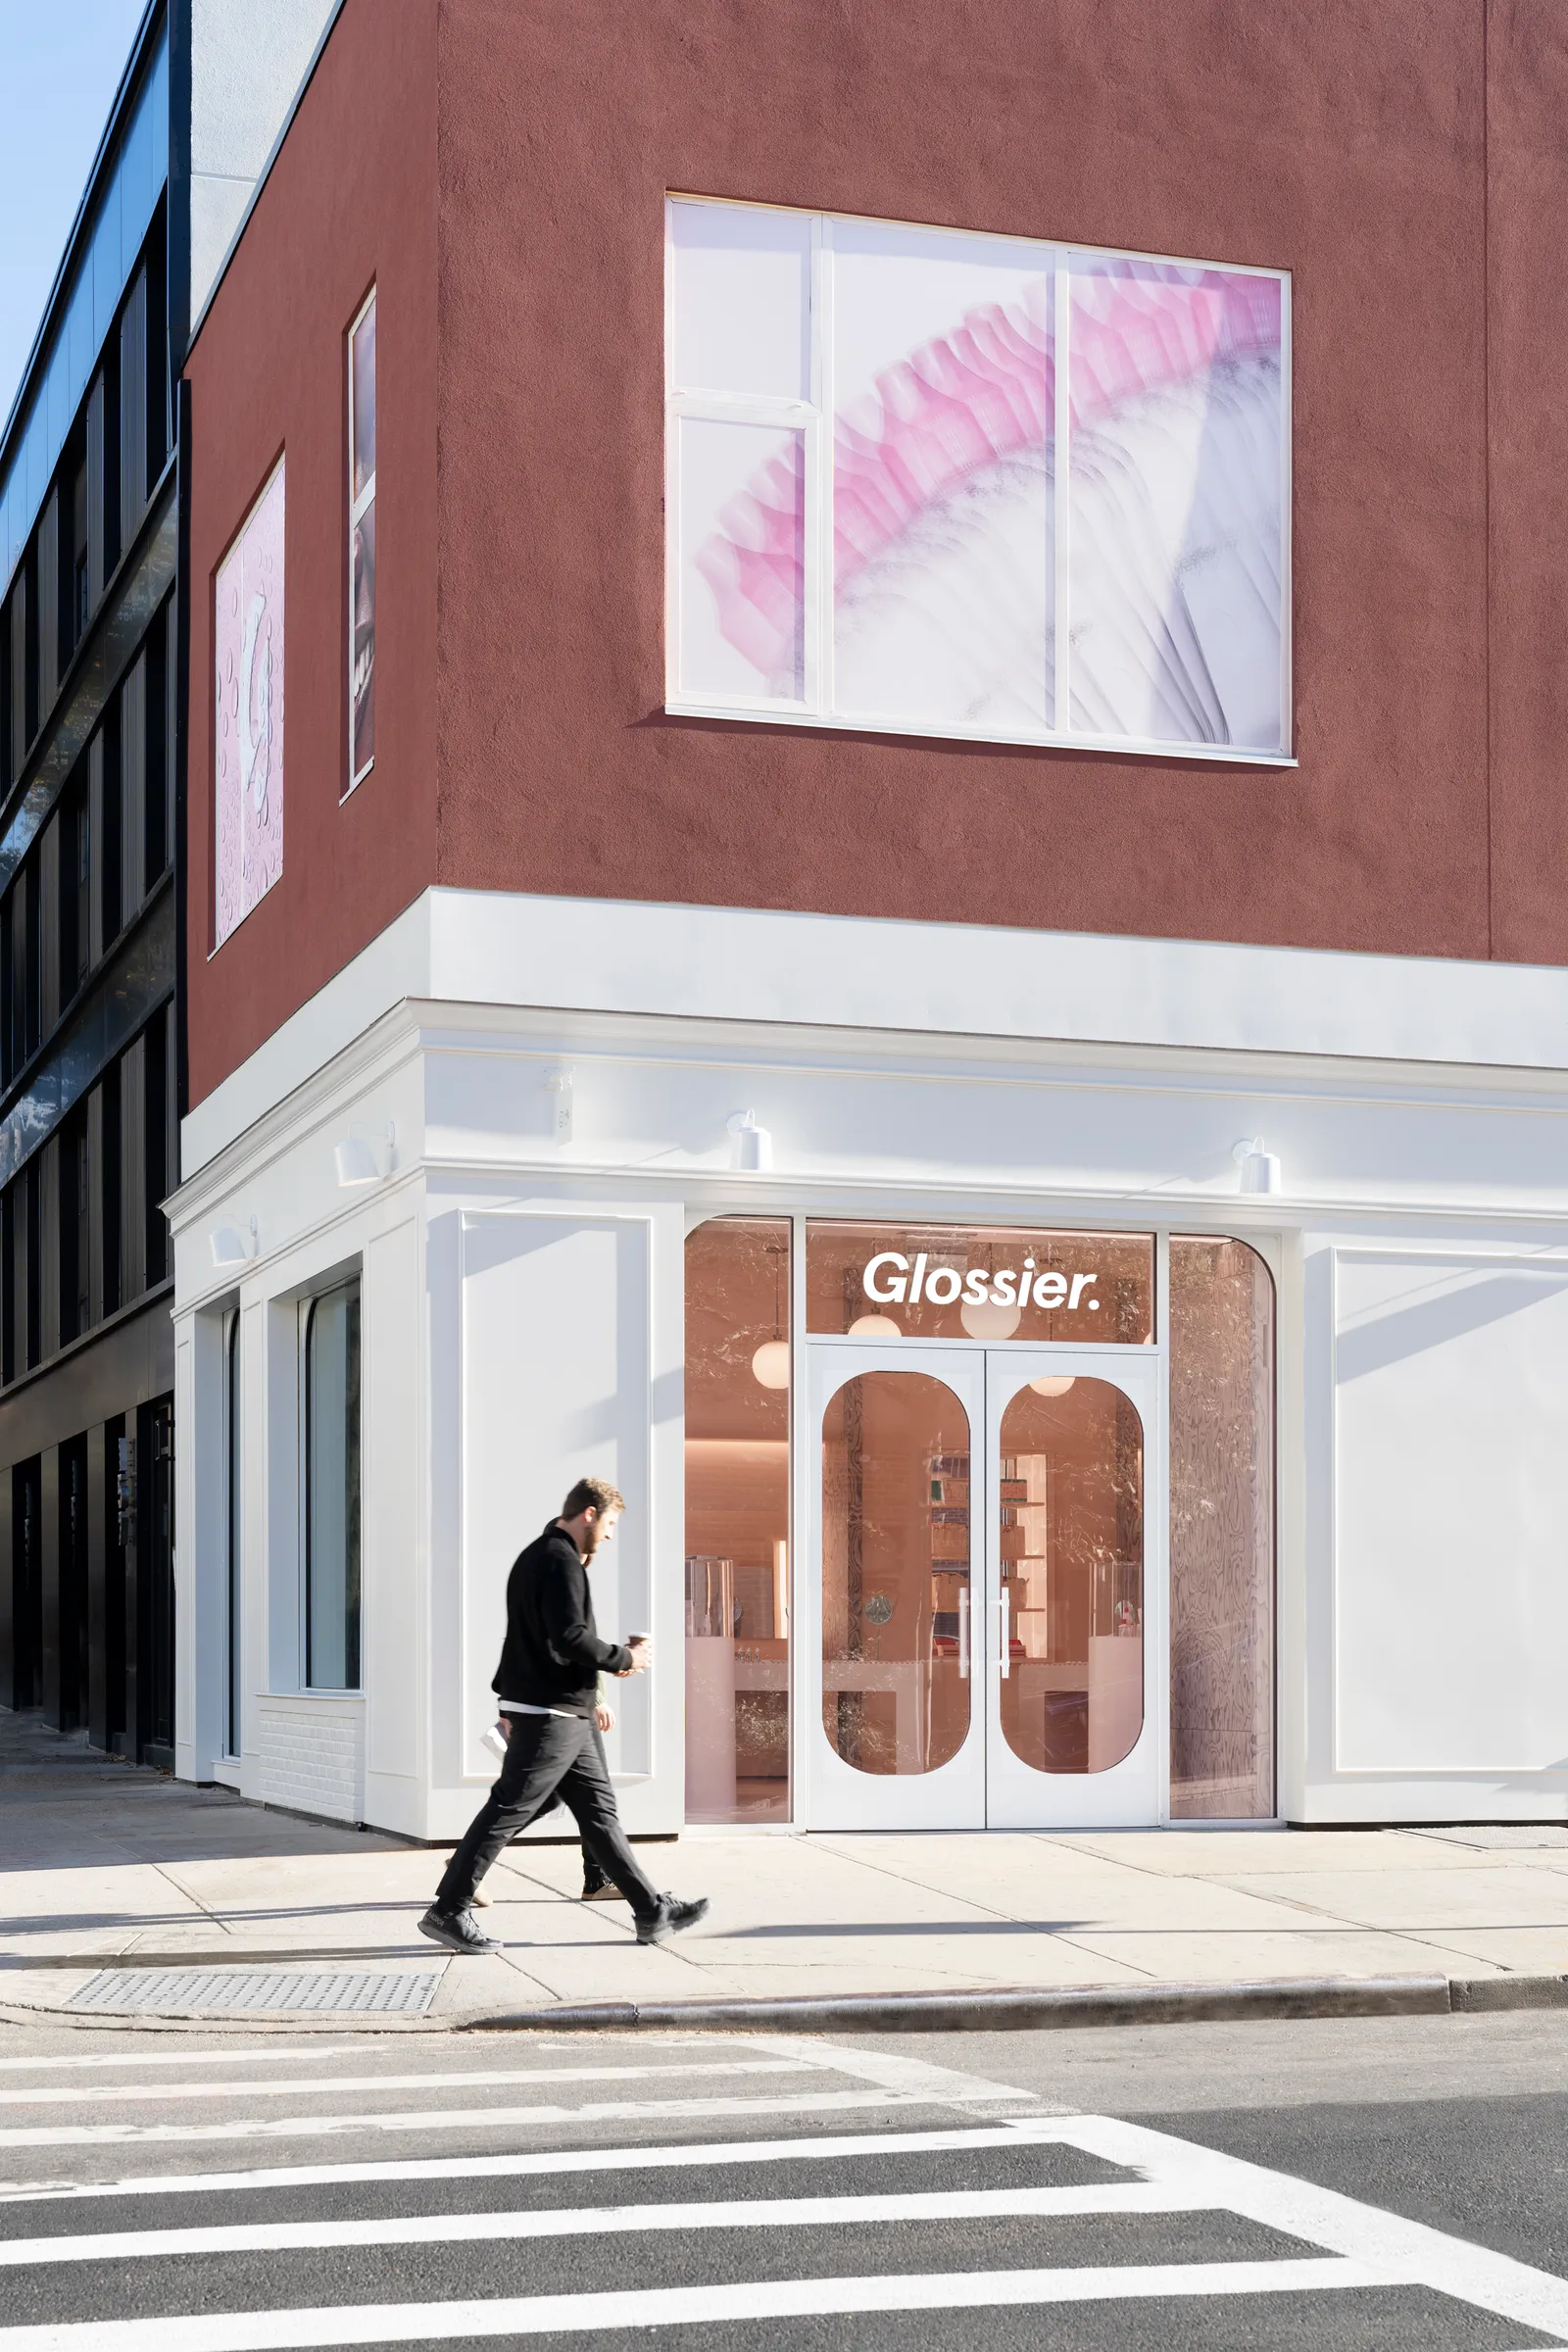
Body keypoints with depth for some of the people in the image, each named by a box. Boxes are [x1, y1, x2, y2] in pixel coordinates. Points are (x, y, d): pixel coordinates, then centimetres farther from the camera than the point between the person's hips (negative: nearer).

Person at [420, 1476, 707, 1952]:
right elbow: (570, 1636, -23)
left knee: (599, 1813, 11)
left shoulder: (538, 1555, 19)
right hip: (550, 1712, -11)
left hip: (567, 1715, 11)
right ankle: (448, 1911, 0)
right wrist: (624, 1657, -10)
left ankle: (653, 1912, 14)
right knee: (508, 1810, -6)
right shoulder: (560, 1560, -14)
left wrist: (611, 1658, 13)